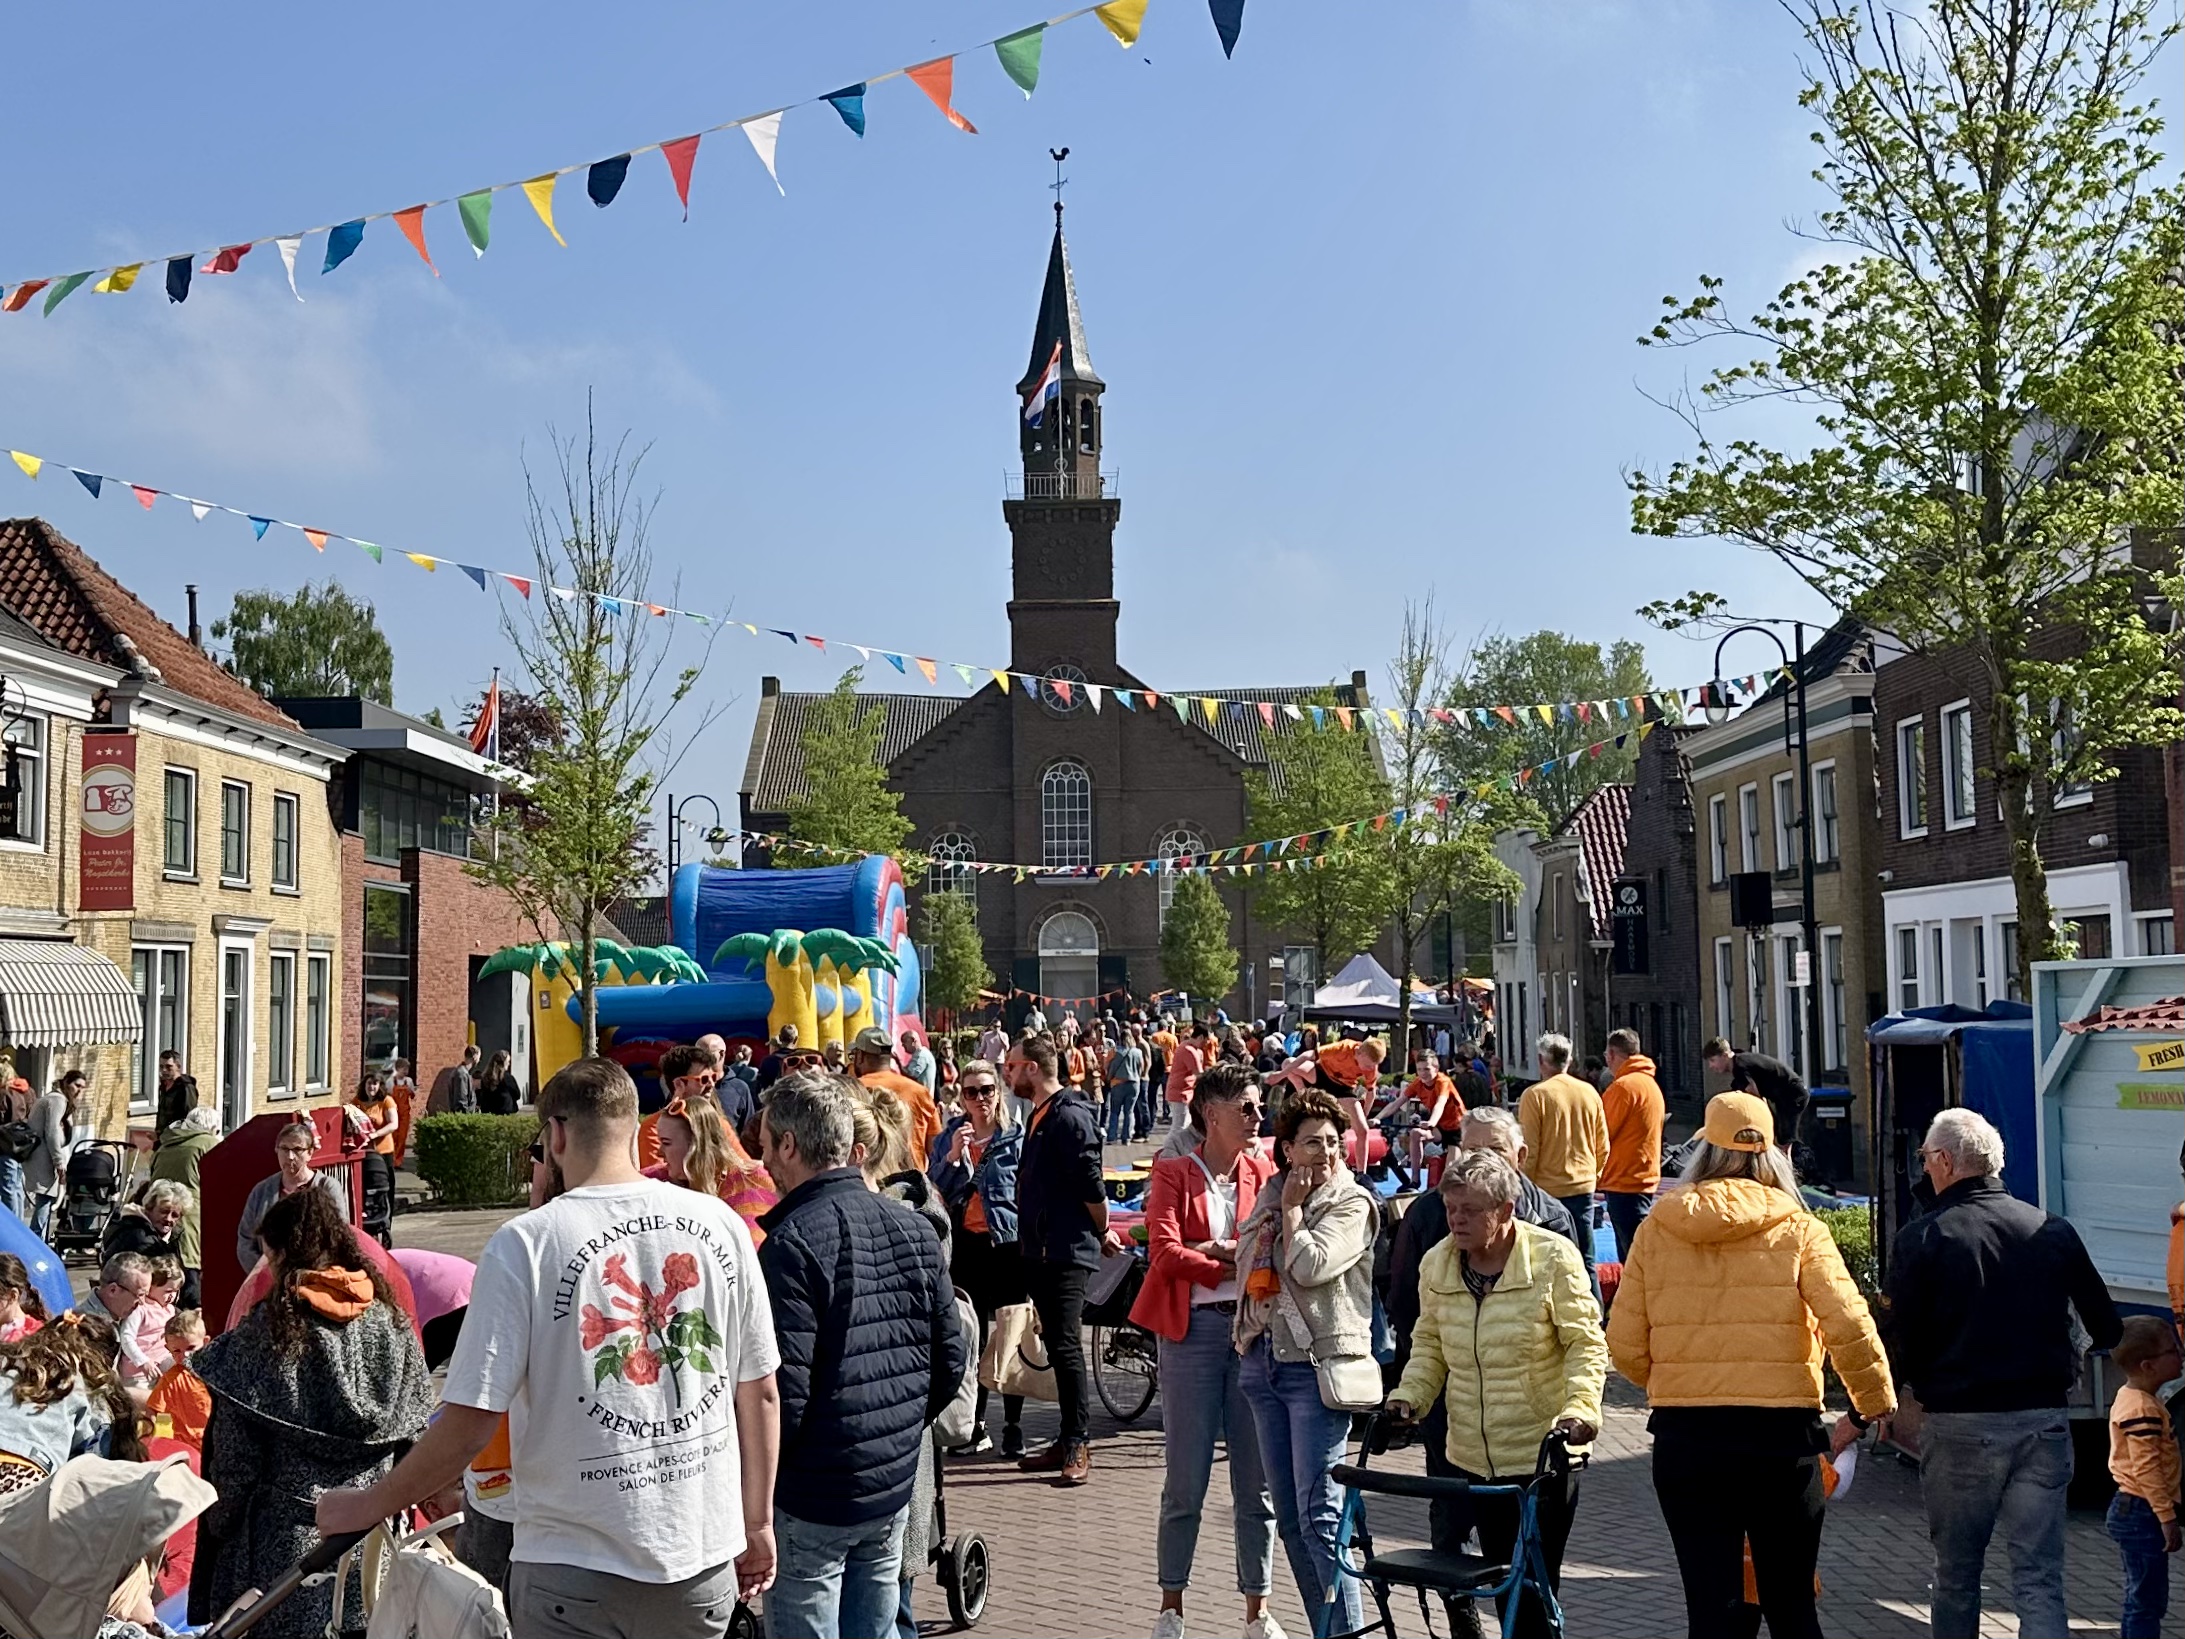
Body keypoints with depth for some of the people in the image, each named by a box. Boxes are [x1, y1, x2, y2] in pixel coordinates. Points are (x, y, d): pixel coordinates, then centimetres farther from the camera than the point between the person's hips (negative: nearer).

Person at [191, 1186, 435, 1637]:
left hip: (290, 1524, -4)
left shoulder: (268, 1326, -8)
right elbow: (415, 1428, 5)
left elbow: (235, 1449, -6)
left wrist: (222, 1520, 5)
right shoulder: (389, 1318, 3)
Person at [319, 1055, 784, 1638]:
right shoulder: (719, 1224, -4)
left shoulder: (526, 1242, -13)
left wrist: (369, 1505, 2)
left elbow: (469, 1423, -13)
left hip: (576, 1571, -3)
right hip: (703, 1556, 3)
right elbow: (761, 1393, 3)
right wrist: (757, 1524, 16)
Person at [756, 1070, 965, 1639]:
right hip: (894, 1489, 6)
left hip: (811, 1502, -6)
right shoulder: (912, 1230, 4)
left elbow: (783, 1388, -20)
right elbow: (950, 1359, 8)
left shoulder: (793, 1245, -17)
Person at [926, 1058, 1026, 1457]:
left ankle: (1013, 1426, 11)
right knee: (971, 1339, 6)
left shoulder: (1017, 1139, 0)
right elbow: (934, 1191, 2)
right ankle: (975, 1427, 14)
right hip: (966, 1245, 3)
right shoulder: (948, 1138, 7)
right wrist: (953, 1156, -11)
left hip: (1008, 1244, -2)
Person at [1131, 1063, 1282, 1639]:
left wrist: (1210, 1249, -12)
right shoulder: (1173, 1175, 2)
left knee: (1257, 1482, 6)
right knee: (1185, 1482, 2)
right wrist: (1238, 1263, -12)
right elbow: (1164, 1252, -10)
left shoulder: (1264, 1174, 12)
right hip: (1192, 1330, -3)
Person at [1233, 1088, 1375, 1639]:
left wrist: (1293, 1209, -6)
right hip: (1265, 1360, 7)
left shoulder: (1352, 1203, -6)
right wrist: (1283, 1204, 0)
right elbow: (1246, 1258, 8)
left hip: (1318, 1363, -7)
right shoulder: (1271, 1195, 14)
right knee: (1289, 1516, 11)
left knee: (1319, 1515, -11)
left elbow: (1310, 1267, -18)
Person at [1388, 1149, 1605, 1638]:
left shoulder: (1553, 1257, -9)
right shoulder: (1436, 1264, 4)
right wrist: (1408, 1396, 1)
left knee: (1535, 1588, -5)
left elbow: (1585, 1342, -9)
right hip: (1472, 1457, 5)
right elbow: (1429, 1343, 15)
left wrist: (1579, 1409, -22)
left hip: (1543, 1455, -4)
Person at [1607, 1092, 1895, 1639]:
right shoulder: (1798, 1229, -3)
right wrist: (1871, 1406, 1)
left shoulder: (1656, 1228, 1)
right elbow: (1849, 1327, -14)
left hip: (1683, 1437, 1)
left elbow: (1625, 1346, 0)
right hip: (1780, 1435, -1)